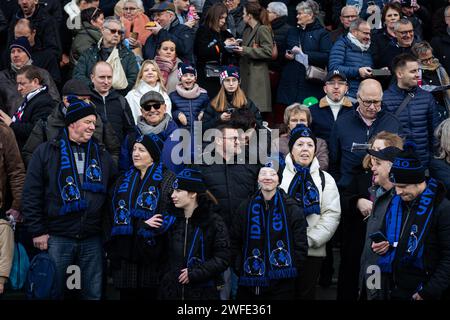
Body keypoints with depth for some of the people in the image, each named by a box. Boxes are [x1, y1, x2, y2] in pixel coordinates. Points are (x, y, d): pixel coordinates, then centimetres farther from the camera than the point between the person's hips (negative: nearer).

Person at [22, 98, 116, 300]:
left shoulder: (102, 156, 12)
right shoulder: (46, 152, 1)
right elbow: (31, 194, -2)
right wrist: (37, 231, -6)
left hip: (92, 239, 3)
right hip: (56, 237, -3)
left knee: (93, 293, 7)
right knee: (53, 292, 3)